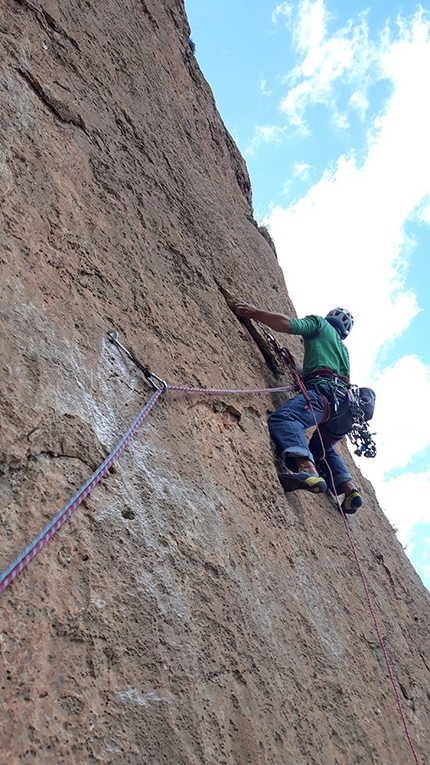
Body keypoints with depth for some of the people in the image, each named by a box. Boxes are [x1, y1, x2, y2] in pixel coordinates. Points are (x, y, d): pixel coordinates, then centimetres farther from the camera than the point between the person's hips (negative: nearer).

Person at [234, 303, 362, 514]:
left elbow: (289, 324, 3)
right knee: (321, 450, 28)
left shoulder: (321, 324, 19)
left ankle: (309, 471, -54)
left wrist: (254, 312, 8)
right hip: (344, 402, 9)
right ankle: (351, 490, 11)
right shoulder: (342, 349, 40)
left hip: (325, 390, -9)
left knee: (282, 418, -31)